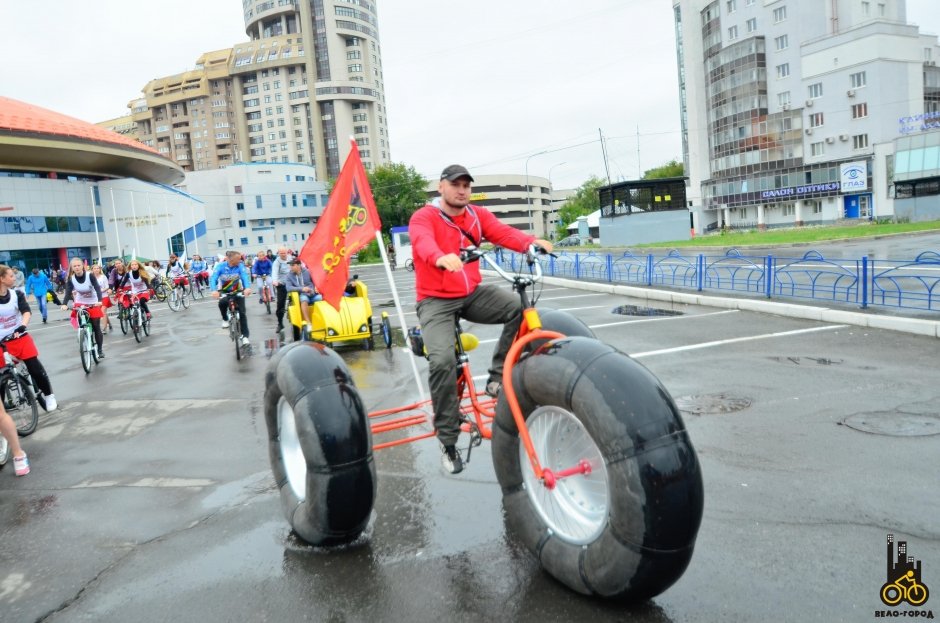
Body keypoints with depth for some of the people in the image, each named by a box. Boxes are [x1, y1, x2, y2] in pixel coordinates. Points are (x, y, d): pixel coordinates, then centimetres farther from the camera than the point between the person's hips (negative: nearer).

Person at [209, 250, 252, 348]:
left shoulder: (240, 266, -18)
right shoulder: (220, 266, -19)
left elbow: (245, 276, -33)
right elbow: (213, 278, -30)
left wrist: (247, 288, -55)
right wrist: (214, 290, -50)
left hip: (237, 291, 0)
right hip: (224, 291, 0)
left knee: (242, 312, -11)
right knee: (222, 302, -32)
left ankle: (245, 336, -4)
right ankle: (225, 319, -2)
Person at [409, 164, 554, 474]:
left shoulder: (478, 215, 6)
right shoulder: (423, 217, -8)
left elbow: (504, 232, -12)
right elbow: (423, 242, -31)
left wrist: (532, 242, -33)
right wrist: (442, 258, -54)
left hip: (473, 294, 4)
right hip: (436, 301, -4)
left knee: (521, 305, -21)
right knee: (442, 361, -24)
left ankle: (498, 376, -5)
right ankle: (448, 442, -7)